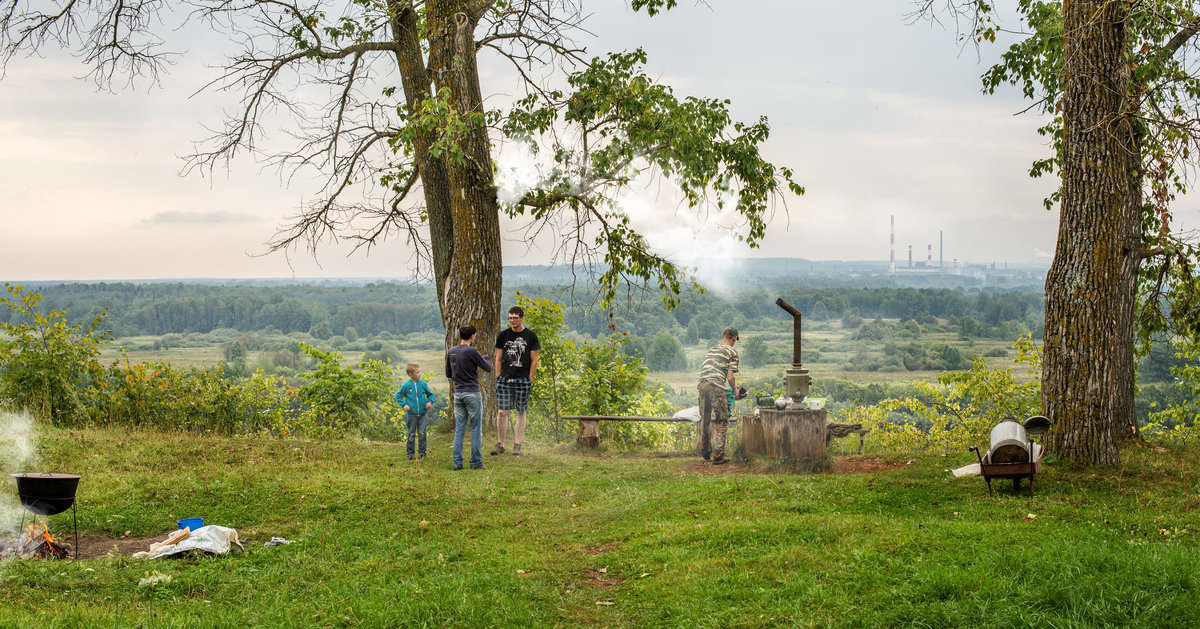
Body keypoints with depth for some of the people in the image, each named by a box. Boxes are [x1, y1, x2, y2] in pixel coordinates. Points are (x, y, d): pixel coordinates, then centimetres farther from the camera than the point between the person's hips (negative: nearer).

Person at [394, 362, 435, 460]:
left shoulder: (423, 384, 2)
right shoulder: (406, 386, -4)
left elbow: (430, 394, 17)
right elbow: (398, 396, 7)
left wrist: (430, 402, -1)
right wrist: (404, 404, -5)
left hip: (422, 414, 1)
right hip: (411, 414, -1)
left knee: (422, 434, -2)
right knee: (411, 435, 5)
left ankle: (422, 452, 8)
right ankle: (410, 454, 13)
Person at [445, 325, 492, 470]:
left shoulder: (451, 352, 7)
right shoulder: (472, 351, -12)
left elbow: (448, 374, 14)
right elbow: (487, 368, -4)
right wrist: (486, 359, 17)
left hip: (458, 393, 6)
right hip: (472, 393, -6)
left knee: (459, 430, 7)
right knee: (476, 430, 3)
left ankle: (457, 462, 5)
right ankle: (476, 462, 4)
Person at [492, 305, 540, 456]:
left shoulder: (530, 336, 2)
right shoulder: (503, 335, 8)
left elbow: (534, 360, 2)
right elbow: (498, 359, 11)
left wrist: (529, 380, -4)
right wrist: (498, 377, 3)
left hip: (523, 380, -1)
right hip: (505, 380, 1)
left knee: (521, 413, 2)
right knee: (502, 412, -3)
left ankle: (517, 445, 9)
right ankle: (500, 444, 6)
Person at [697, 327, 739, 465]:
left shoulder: (711, 350, 25)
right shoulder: (732, 352, 5)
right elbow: (730, 377, -1)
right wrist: (735, 390, 15)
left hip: (702, 384, 6)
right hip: (716, 386, -6)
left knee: (705, 419, 17)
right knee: (721, 422, -1)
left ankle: (705, 452, 27)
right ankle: (718, 456, -7)